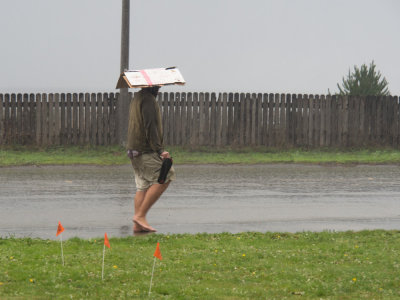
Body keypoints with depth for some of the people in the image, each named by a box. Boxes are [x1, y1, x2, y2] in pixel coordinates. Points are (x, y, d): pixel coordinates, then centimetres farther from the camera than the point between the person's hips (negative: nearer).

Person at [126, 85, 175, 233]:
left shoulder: (137, 97, 20)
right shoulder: (148, 99, -12)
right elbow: (150, 127, -19)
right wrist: (159, 150, -20)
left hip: (134, 149, 10)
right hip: (145, 151, -10)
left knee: (143, 186, 8)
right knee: (164, 178, -10)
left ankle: (138, 224, 3)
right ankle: (140, 215, -13)